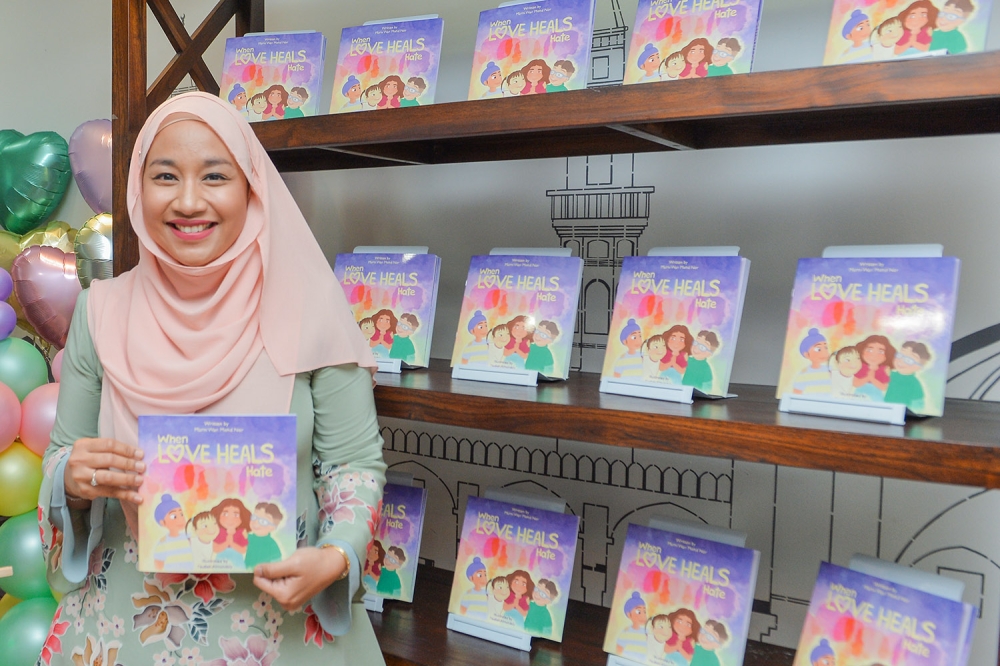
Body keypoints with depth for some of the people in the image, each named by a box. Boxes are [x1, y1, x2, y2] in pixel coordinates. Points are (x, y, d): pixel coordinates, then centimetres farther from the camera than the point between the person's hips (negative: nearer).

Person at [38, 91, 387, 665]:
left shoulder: (308, 309, -14)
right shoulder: (102, 312, -5)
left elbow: (355, 462, -9)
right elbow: (62, 459, 4)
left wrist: (336, 557, -24)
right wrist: (73, 480, -18)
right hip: (130, 614, 3)